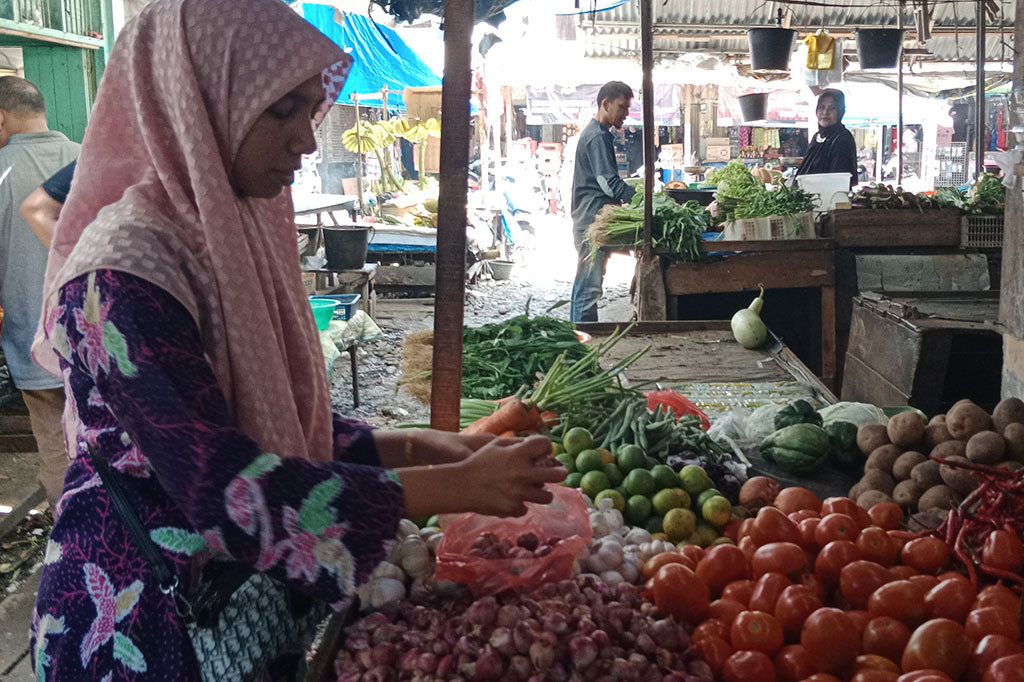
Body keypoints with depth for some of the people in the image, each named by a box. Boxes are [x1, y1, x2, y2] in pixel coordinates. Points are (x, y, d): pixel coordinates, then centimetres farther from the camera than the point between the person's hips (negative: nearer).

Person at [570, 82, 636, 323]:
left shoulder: (594, 133, 20)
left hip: (590, 219, 11)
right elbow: (609, 182, -21)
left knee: (586, 282, 14)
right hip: (593, 219, -11)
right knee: (589, 284, -10)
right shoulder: (598, 137, -13)